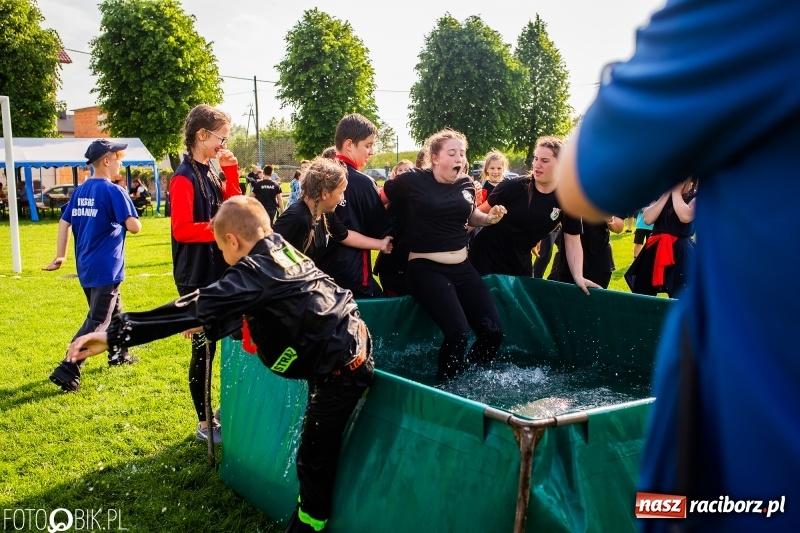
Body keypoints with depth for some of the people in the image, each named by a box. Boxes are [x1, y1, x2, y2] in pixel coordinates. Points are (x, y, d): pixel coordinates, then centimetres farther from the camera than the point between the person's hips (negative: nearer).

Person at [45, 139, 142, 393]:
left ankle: (118, 354, 39)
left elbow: (64, 222, 8)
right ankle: (67, 370, -13)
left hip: (86, 268, 8)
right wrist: (124, 220, 5)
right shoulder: (114, 191, -15)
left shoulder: (80, 191, 8)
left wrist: (60, 256, 11)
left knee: (113, 311, 25)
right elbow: (134, 226, -18)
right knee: (96, 322, -6)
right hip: (106, 268, -8)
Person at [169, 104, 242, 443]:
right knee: (204, 349, 1)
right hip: (197, 277, -8)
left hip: (221, 272, 9)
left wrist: (231, 171, 2)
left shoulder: (211, 173, 10)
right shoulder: (184, 178, -15)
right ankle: (204, 424, 14)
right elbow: (182, 229, -22)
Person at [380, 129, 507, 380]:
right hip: (425, 268, -6)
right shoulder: (413, 180, -8)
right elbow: (377, 200, 4)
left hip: (462, 267, 6)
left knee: (493, 330, -2)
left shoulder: (466, 183, 8)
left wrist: (489, 218, 6)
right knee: (458, 332, -23)